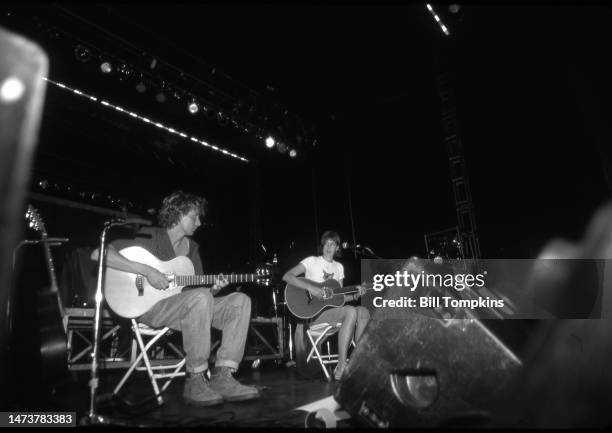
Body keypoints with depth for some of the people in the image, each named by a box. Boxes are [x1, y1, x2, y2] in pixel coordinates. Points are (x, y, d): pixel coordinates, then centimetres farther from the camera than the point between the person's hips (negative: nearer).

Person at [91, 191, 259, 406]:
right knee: (200, 297, -36)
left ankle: (222, 377, -19)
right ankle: (195, 381, -26)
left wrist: (213, 289, -8)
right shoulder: (150, 237, -3)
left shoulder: (192, 247, 17)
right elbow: (99, 253, -14)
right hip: (149, 306, -7)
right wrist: (146, 271, -22)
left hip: (188, 307, 7)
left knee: (240, 301, -11)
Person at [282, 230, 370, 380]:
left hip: (332, 309, 6)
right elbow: (287, 276, -12)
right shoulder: (312, 261, 1)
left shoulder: (339, 267, 18)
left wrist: (356, 295, -1)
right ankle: (341, 367, -30)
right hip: (313, 312, -6)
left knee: (364, 312, -18)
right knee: (351, 312, -30)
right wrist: (311, 288, -22)